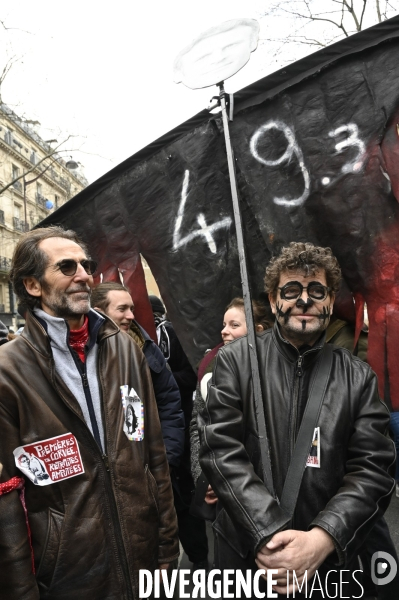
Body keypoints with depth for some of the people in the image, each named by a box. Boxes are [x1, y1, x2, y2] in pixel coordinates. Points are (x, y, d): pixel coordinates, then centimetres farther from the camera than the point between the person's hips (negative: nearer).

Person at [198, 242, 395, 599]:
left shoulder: (359, 378, -1)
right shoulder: (235, 360, -5)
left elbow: (373, 468, -6)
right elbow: (220, 449, -11)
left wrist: (321, 540, -19)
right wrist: (267, 535, -20)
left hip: (330, 562, 1)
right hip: (245, 553, -1)